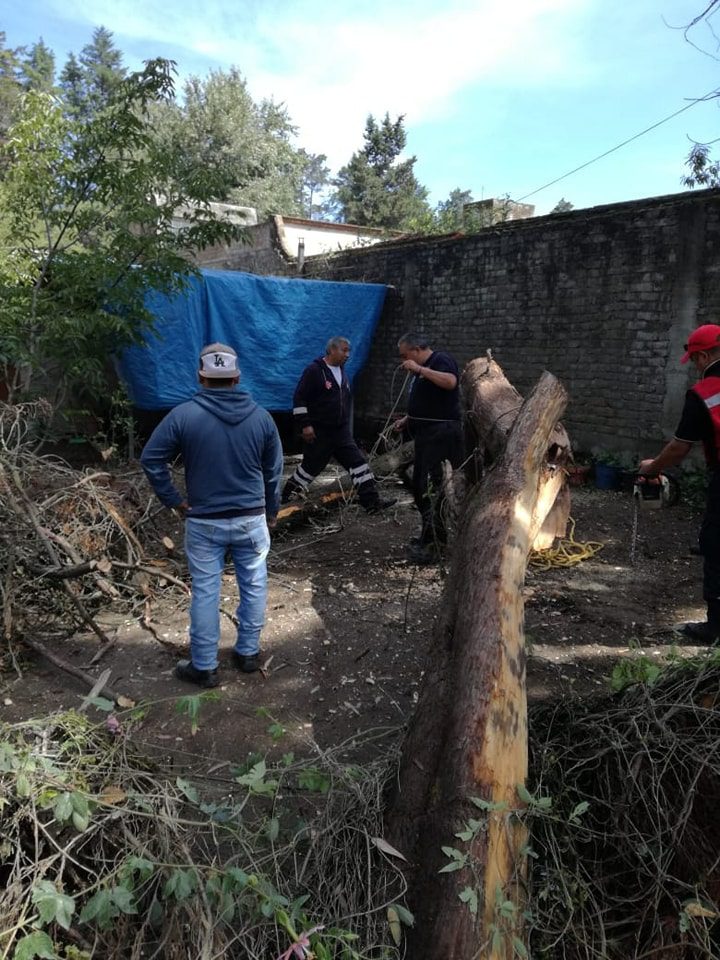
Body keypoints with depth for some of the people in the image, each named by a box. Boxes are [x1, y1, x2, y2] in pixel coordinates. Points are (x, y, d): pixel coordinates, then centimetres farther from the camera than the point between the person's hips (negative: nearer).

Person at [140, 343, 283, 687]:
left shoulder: (184, 415, -9)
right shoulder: (260, 416, -2)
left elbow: (150, 459, -9)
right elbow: (274, 472, 5)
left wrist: (174, 500, 0)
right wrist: (271, 512, 16)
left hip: (204, 521, -1)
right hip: (251, 519, 2)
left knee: (205, 592, 8)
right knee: (253, 587, 16)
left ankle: (204, 667, 18)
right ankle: (248, 653, 29)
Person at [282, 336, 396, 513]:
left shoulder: (342, 372, 13)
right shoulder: (314, 370, -12)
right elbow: (299, 399, -15)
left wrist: (346, 424, 24)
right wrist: (305, 425, -18)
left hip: (341, 431, 7)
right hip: (319, 432, -7)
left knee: (357, 462, -1)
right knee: (311, 466, 3)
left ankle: (372, 501, -1)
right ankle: (286, 496, 24)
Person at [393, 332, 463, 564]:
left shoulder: (441, 360, -8)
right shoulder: (422, 370, 20)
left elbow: (450, 382, -30)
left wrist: (419, 369, -25)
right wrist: (407, 420, 15)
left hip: (441, 434, -10)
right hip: (426, 434, 10)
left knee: (431, 489, -11)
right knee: (419, 486, 14)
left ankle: (431, 544, -7)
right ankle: (433, 535, 25)